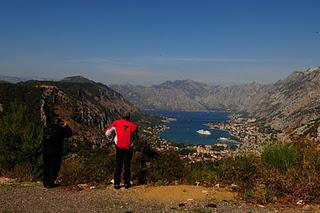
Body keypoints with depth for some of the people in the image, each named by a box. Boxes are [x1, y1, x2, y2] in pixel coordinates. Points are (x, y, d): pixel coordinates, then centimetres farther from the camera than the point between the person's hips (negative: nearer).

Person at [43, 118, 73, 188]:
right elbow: (69, 134, 0)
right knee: (54, 167, 3)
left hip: (46, 151, 5)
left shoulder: (47, 128, 7)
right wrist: (66, 126, 10)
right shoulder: (60, 129, -8)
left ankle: (45, 182, 20)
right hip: (56, 152, -5)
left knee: (46, 166, 14)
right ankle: (50, 183, 0)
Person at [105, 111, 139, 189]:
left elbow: (107, 131, -4)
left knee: (118, 166, 13)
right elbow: (136, 138, -5)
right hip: (128, 148, -1)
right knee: (127, 165, 14)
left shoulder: (117, 122, -4)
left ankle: (117, 184, 16)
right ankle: (127, 183, 20)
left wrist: (112, 139, 11)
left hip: (119, 147, 1)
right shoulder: (133, 125, -6)